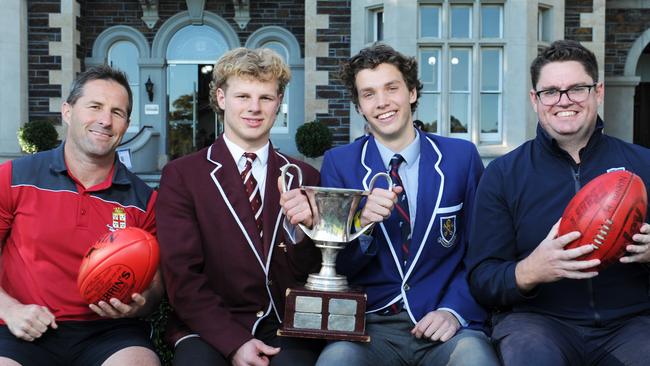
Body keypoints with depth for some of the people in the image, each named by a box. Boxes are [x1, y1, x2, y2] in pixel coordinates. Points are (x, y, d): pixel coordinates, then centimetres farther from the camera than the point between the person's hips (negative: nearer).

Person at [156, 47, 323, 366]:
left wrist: (300, 228, -14)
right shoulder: (180, 175, 3)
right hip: (211, 330, 0)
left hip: (286, 329, 1)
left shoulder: (304, 177, 8)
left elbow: (309, 278, 6)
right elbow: (181, 277, -2)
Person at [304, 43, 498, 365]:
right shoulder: (339, 163, 4)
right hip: (372, 323, 0)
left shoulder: (461, 156, 3)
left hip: (442, 326, 0)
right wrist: (362, 223, -17)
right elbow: (336, 265, 4)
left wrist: (455, 310, -10)